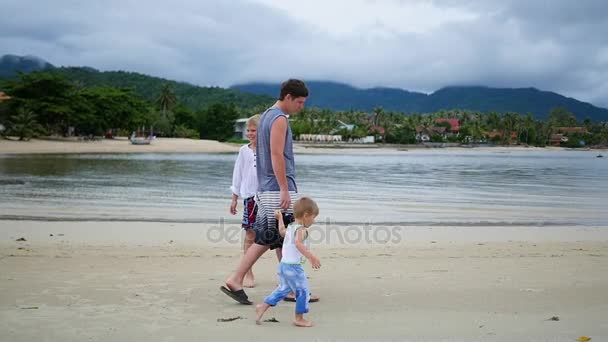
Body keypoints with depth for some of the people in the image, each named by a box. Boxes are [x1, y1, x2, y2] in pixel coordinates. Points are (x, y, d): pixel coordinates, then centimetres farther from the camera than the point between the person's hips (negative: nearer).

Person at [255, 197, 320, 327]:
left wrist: (280, 218, 48)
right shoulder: (301, 229, -16)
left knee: (283, 289, 21)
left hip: (284, 264, 9)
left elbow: (282, 231, 34)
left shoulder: (290, 226, 11)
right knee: (303, 291, 3)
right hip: (294, 267, -9)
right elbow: (298, 243, -36)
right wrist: (311, 256, -43)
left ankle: (263, 306, 19)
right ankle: (299, 318, 12)